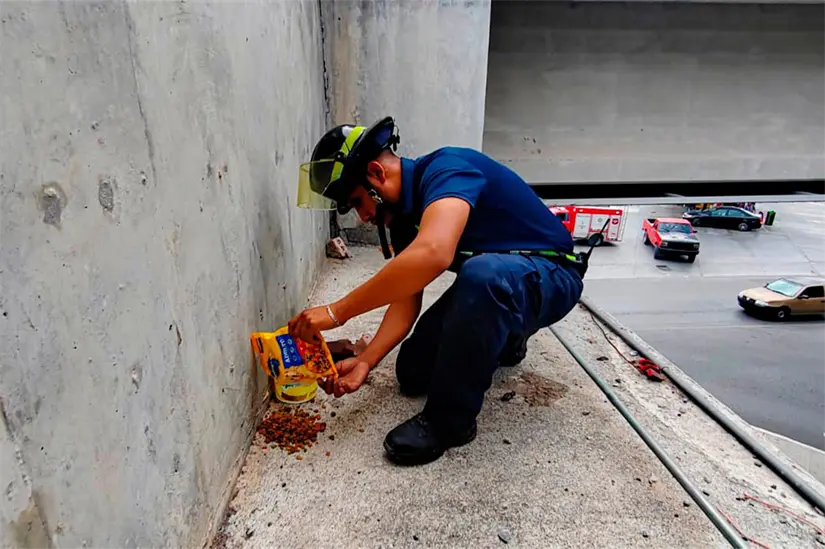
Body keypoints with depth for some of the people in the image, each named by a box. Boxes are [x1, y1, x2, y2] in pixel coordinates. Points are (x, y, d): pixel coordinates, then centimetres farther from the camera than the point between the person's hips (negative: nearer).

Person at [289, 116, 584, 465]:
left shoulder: (446, 169, -26)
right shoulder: (402, 212, 1)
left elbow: (431, 254, -45)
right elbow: (406, 299, -3)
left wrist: (337, 312, -38)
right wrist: (366, 361, -16)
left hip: (550, 276, -8)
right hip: (485, 286, 8)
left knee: (483, 273, -42)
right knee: (412, 375, 4)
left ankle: (449, 419, -21)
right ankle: (502, 340, 26)